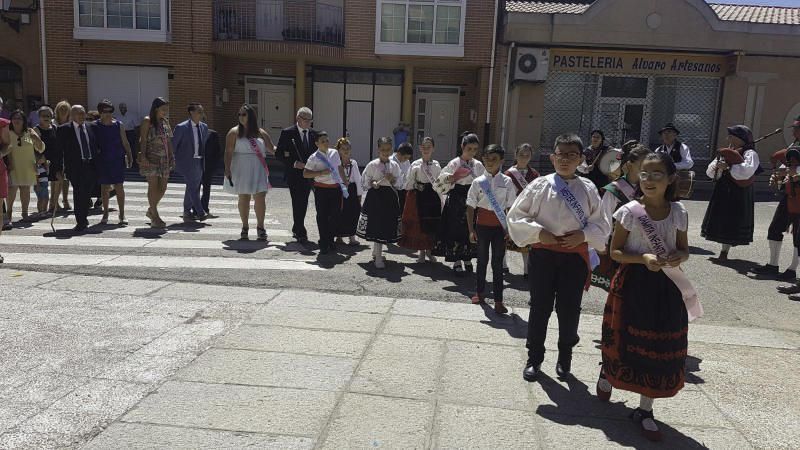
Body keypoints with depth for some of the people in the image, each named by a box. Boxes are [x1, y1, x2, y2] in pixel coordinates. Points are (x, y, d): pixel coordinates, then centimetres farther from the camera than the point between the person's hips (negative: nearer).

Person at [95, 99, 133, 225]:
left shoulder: (118, 125, 2)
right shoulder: (95, 126, 1)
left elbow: (125, 142, 6)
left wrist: (130, 157, 2)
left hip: (118, 160, 0)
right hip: (102, 161, 1)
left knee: (119, 187, -2)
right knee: (104, 187, 8)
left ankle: (122, 215, 6)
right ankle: (105, 214, 20)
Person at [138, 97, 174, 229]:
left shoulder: (165, 122, 15)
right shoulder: (147, 121, -3)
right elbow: (142, 140, -8)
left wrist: (172, 157, 11)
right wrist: (143, 156, -17)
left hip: (164, 158, 6)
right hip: (151, 158, -6)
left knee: (163, 187, 6)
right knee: (153, 186, -5)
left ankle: (151, 210, 26)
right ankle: (155, 217, -1)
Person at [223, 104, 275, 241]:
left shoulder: (261, 133, 8)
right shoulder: (234, 132, 1)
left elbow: (272, 149, 11)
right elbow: (228, 152, -5)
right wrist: (227, 169, -14)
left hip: (258, 171, 1)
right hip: (241, 171, -1)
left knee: (260, 198, -5)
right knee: (243, 199, 7)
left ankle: (260, 227, 6)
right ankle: (245, 227, 19)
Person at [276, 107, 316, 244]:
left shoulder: (313, 134, 8)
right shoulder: (287, 133, -6)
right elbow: (279, 154, -6)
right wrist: (293, 163, -18)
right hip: (294, 174, -5)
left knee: (303, 203, 14)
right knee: (298, 203, -10)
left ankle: (296, 229, 29)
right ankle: (301, 233, -6)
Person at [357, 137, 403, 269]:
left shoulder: (395, 165, 5)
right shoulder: (372, 165, -3)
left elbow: (398, 184, 9)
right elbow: (366, 181, 2)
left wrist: (392, 180, -11)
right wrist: (373, 184, -18)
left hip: (390, 197, 4)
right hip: (375, 196, -4)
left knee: (388, 226, 9)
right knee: (376, 226, -6)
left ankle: (376, 252, 30)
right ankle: (378, 258, -1)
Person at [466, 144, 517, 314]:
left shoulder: (507, 181, -2)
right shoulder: (478, 182, -2)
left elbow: (510, 208, 0)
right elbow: (470, 207, 0)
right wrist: (471, 230, -4)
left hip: (499, 226, -1)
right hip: (482, 225, 1)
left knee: (498, 262, 2)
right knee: (482, 259, 14)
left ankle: (498, 300, 7)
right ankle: (480, 292, 31)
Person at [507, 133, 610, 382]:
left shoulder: (588, 189, 2)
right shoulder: (540, 185, -2)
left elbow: (601, 224, 5)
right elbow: (516, 215, -2)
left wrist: (583, 235, -12)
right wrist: (538, 232, -14)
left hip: (576, 256, 1)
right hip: (544, 253, -1)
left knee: (569, 309, 8)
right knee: (539, 307, 8)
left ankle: (565, 356, 32)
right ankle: (534, 357, 25)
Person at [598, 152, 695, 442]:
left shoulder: (678, 213, 1)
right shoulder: (630, 211, -9)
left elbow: (684, 249, 11)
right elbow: (615, 251, -6)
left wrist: (678, 257, -13)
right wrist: (643, 258, -23)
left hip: (666, 287, 3)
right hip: (634, 283, -3)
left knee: (661, 348, 5)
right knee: (626, 340, 7)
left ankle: (645, 410, 21)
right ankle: (607, 374, 43)